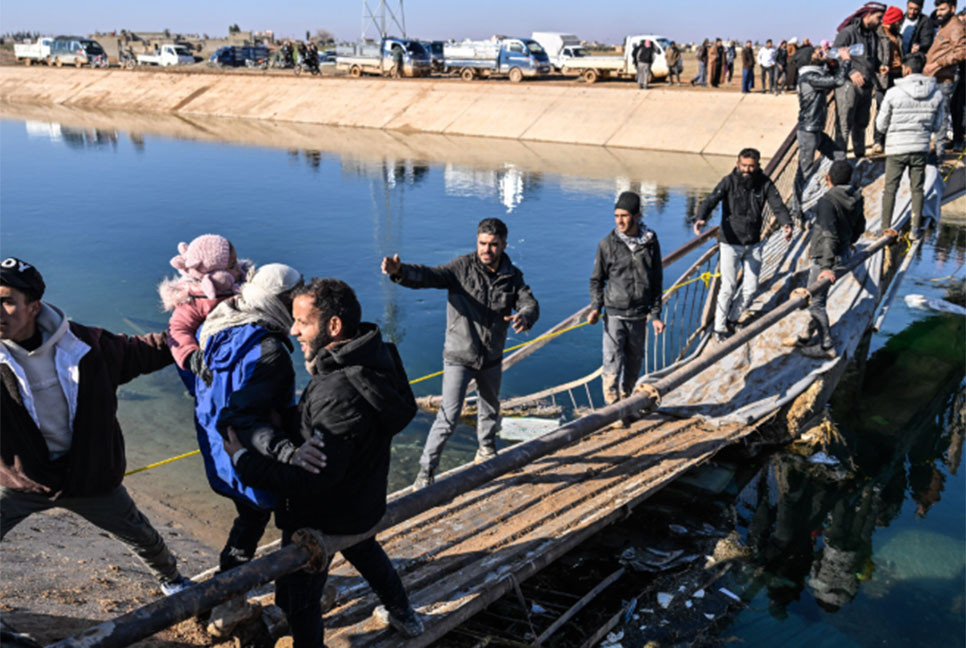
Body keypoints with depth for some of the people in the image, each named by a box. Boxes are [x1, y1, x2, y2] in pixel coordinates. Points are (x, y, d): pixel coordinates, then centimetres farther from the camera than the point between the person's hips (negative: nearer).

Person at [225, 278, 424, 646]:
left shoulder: (338, 395, -39)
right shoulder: (375, 356, -10)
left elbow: (309, 479, -36)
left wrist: (243, 460, -28)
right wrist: (318, 367, -4)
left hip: (322, 517, -10)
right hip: (363, 502, 10)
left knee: (297, 600, 11)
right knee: (364, 550, 37)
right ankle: (402, 614, 58)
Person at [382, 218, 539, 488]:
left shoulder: (512, 276, -3)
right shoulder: (463, 267, -16)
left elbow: (530, 303, -10)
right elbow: (429, 276, -28)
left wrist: (524, 317, -37)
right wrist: (400, 271, -50)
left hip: (491, 359, 5)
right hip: (459, 357, -5)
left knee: (490, 409, 25)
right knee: (449, 417, -10)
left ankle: (487, 451, 50)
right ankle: (426, 470, 4)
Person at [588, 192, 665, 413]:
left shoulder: (651, 243, 2)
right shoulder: (608, 244, -3)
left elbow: (656, 281, 8)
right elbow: (597, 279, 5)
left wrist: (656, 314, 6)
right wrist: (595, 308, -7)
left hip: (639, 315, 2)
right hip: (614, 314, -2)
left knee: (634, 362, 12)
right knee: (612, 362, -8)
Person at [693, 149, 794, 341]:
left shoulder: (764, 183, -4)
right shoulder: (729, 182, -12)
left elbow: (778, 205, -11)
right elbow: (711, 200, -24)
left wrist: (786, 223, -33)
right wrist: (701, 218, -46)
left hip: (753, 244, 3)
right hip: (730, 243, -3)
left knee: (751, 287, 9)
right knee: (728, 287, -5)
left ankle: (740, 314, 36)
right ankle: (719, 328, 9)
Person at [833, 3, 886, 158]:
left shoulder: (873, 35, 17)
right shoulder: (848, 32, -7)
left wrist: (880, 67, 6)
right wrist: (851, 72, -21)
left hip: (866, 85, 8)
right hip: (848, 85, -8)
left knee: (862, 124, 14)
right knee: (844, 125, -9)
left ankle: (860, 155, 24)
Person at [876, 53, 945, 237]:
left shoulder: (894, 93, -13)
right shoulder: (936, 94, -3)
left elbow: (881, 125, -7)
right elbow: (938, 126, 4)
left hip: (896, 148, -2)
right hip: (921, 148, 3)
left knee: (890, 189, 9)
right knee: (917, 189, 14)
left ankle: (885, 228, 13)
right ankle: (916, 228, 17)